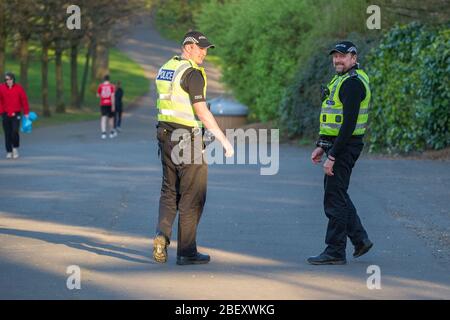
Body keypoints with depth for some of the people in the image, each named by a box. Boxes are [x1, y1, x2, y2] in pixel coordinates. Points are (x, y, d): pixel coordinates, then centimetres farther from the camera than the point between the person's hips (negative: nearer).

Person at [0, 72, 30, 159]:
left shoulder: (18, 88, -1)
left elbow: (24, 100, 3)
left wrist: (26, 113, 2)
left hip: (16, 114, -1)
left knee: (15, 131, -13)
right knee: (7, 134, 4)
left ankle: (15, 148, 10)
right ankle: (9, 152, 13)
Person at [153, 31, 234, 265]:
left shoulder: (165, 69, 12)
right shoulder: (192, 73, -15)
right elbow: (202, 112, -20)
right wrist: (224, 140, -17)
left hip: (165, 135, 8)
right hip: (187, 139, -8)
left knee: (170, 191, 16)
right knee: (192, 195, 1)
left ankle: (162, 235, -5)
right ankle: (186, 251, 4)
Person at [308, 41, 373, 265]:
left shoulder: (352, 83, -17)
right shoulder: (342, 80, 17)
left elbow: (349, 124, -23)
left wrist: (332, 156, -23)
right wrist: (321, 147, 16)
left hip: (344, 147, -11)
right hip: (336, 145, 11)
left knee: (334, 199, -6)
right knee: (338, 195, 17)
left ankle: (335, 252, -1)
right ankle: (360, 240, 24)